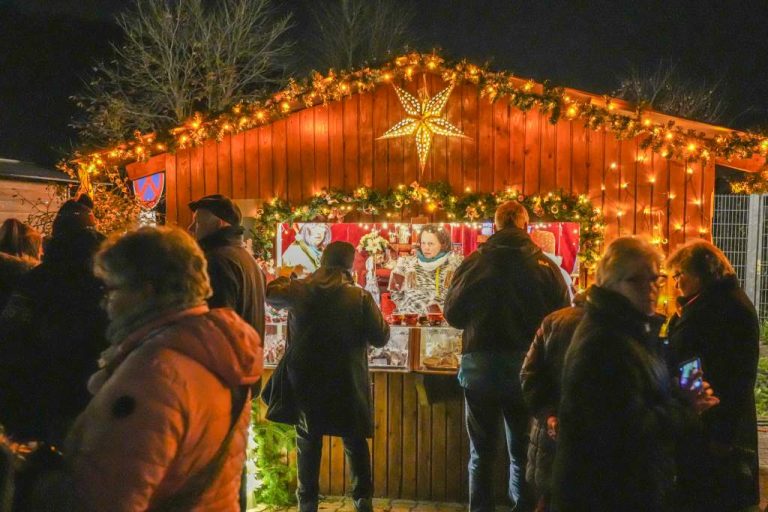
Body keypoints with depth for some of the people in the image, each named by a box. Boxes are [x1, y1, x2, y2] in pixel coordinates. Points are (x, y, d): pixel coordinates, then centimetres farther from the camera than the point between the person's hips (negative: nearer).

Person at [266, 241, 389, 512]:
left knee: (308, 443, 15)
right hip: (346, 383, -2)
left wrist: (286, 279, 33)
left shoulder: (298, 290, -5)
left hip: (305, 380, 2)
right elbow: (381, 337, -7)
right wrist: (374, 311, 11)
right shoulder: (360, 297, -13)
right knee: (355, 442, 14)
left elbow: (269, 293, 15)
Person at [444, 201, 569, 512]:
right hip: (526, 366, 0)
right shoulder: (545, 266, -6)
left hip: (479, 365, 1)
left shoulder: (473, 263, -5)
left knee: (481, 452, 13)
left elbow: (453, 314, 2)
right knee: (523, 452, 12)